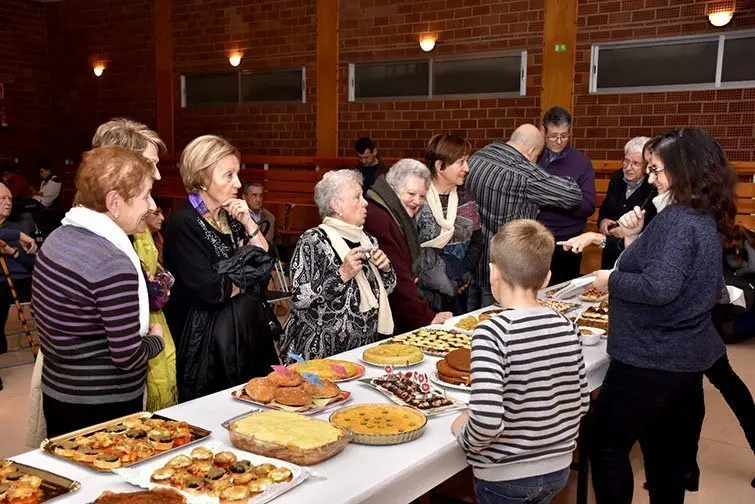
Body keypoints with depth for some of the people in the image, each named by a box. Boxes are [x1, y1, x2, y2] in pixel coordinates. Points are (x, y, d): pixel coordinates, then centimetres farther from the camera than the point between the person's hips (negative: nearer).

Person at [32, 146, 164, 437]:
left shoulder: (56, 238, 1)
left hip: (56, 392, 8)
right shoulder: (114, 264, -26)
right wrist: (156, 339, -2)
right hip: (104, 410, -8)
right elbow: (127, 357, -24)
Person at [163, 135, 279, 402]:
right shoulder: (184, 225, -17)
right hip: (210, 345, -7)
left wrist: (249, 225, -9)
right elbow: (212, 291, -22)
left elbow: (267, 263, 4)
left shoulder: (232, 216, 6)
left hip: (249, 332, 7)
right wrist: (249, 278, -5)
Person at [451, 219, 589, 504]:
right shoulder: (565, 326, -7)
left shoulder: (492, 332, -23)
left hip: (505, 477, -5)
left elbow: (487, 420, -29)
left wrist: (463, 434, -9)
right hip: (557, 469, 5)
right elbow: (582, 403, 2)